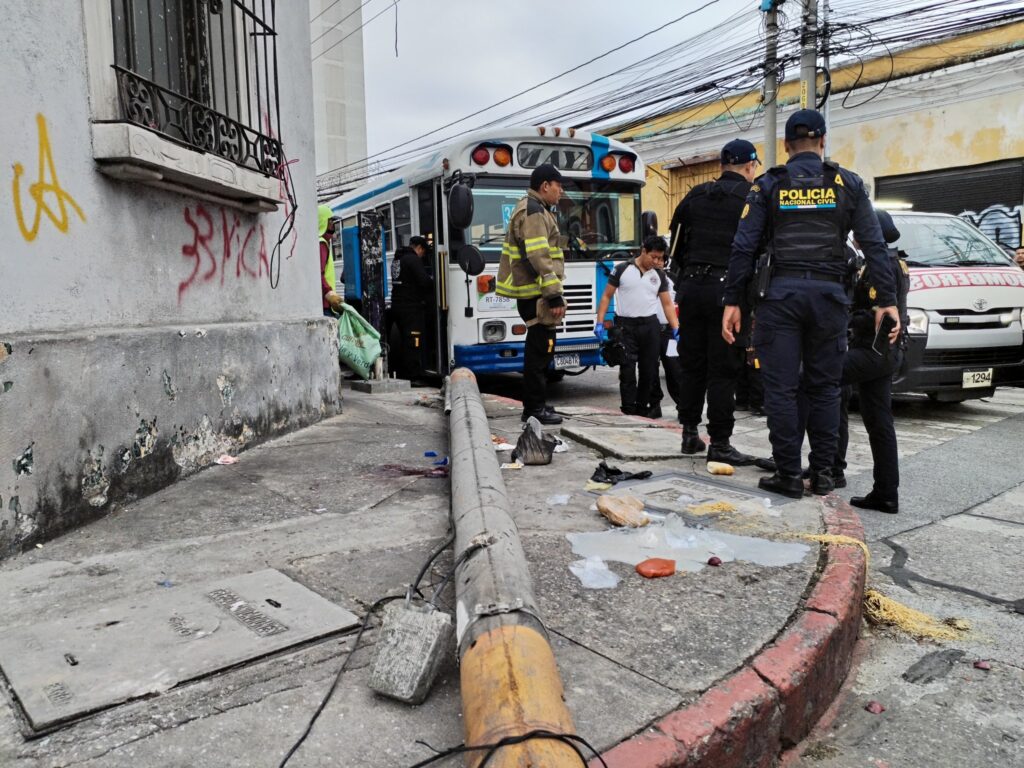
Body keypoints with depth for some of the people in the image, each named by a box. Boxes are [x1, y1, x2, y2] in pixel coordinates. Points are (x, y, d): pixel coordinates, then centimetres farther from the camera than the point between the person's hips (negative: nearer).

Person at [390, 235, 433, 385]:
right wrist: (433, 281, 3)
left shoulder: (397, 259, 18)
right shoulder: (413, 259, -11)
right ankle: (414, 377, -8)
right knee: (414, 343, -8)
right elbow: (424, 281, -19)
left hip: (397, 305, 9)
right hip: (412, 307, -9)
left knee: (406, 343, 14)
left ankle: (406, 375, 16)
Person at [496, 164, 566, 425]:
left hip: (533, 293, 11)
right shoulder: (533, 212, -12)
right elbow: (539, 257, -22)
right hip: (536, 293, -11)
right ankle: (535, 408, -1)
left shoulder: (534, 210, 21)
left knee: (540, 349, 14)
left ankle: (534, 404, 22)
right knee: (540, 349, -7)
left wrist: (552, 292, 23)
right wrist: (554, 294, -23)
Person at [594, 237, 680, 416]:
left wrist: (676, 329, -1)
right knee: (627, 370, -5)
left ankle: (643, 407, 17)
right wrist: (600, 323, -6)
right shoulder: (622, 269, 0)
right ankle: (629, 410, -1)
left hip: (650, 326, 4)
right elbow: (606, 296, 3)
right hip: (626, 325, -3)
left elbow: (667, 304, 10)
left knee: (650, 369, 5)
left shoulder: (659, 275, 10)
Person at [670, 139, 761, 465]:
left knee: (691, 364, 13)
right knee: (723, 370, -2)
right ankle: (719, 444, 2)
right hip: (727, 289, -5)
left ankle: (689, 434, 21)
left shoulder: (695, 195, 13)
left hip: (690, 287, 5)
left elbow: (676, 243, 17)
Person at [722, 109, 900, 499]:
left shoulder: (768, 185, 6)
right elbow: (874, 245, 4)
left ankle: (789, 475, 4)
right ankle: (823, 474, 14)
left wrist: (732, 301, 1)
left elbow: (743, 247, -1)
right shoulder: (848, 183, 10)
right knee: (824, 387, 10)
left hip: (781, 292, -2)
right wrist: (887, 300, 5)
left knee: (781, 387, 2)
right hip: (829, 292, 2)